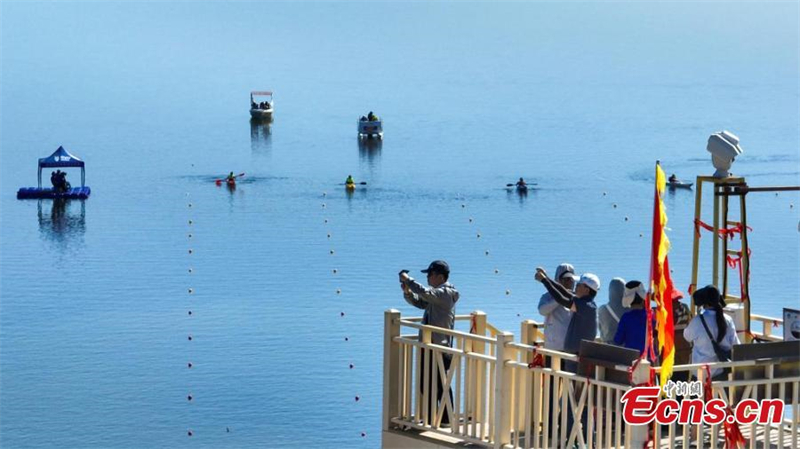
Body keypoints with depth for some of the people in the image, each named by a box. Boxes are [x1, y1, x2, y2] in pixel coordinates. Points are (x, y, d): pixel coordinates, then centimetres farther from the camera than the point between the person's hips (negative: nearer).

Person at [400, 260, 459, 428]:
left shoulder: (446, 293, -16)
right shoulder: (436, 293, 14)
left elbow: (425, 293, -31)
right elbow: (419, 302, 15)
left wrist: (408, 280, -21)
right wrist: (407, 292, -4)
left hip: (440, 347, -10)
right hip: (429, 345, 10)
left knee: (440, 384, -3)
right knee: (426, 383, 15)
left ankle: (446, 420, 5)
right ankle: (430, 418, 24)